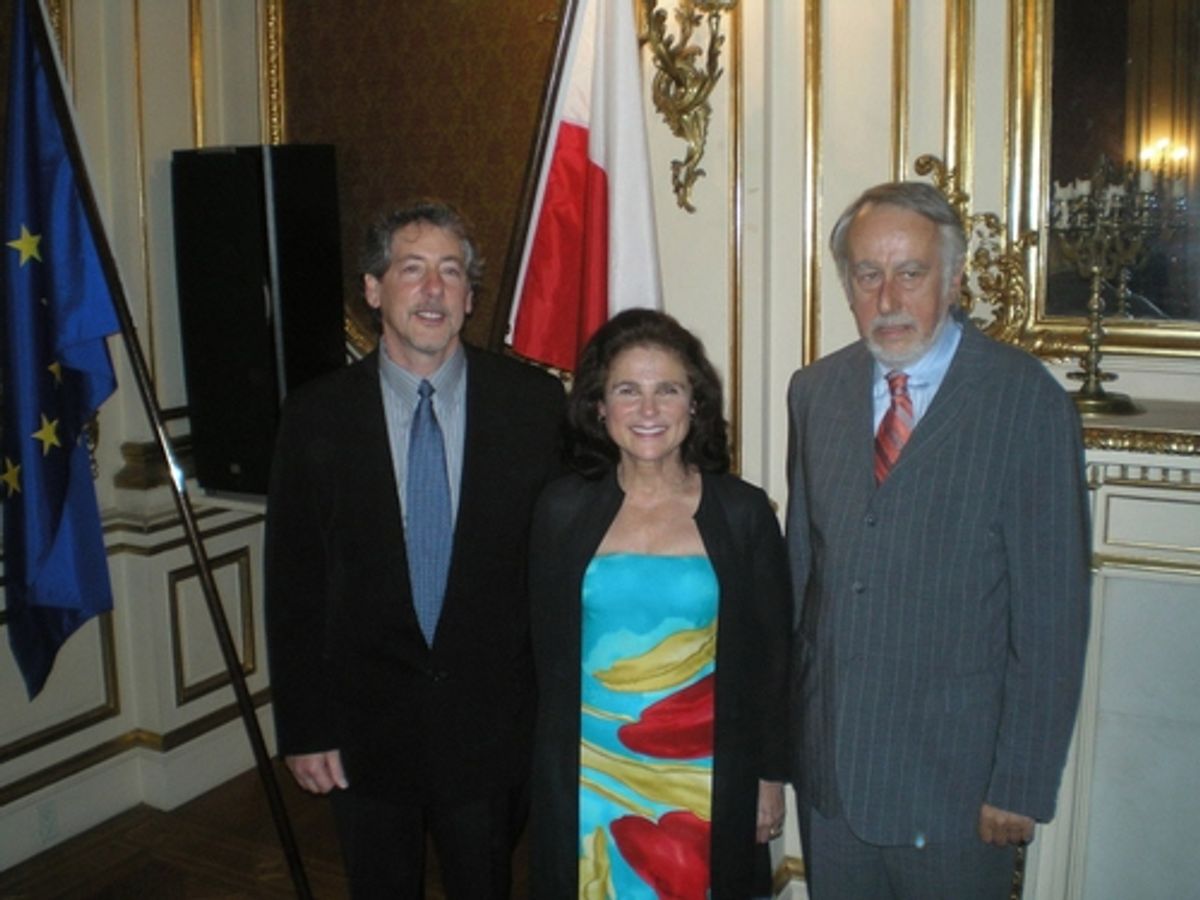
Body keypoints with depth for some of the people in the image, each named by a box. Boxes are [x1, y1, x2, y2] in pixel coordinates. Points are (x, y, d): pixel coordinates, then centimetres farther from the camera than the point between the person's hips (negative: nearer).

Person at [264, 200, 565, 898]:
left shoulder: (534, 403, -7)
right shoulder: (318, 415, -5)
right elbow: (293, 585, -1)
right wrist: (303, 729, -2)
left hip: (493, 727, 0)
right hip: (365, 728, 1)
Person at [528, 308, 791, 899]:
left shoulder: (742, 512, -6)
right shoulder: (563, 510, -4)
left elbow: (770, 659, 0)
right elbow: (546, 654, 3)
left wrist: (769, 777, 1)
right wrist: (546, 777, 6)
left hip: (706, 783, -1)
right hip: (589, 779, 1)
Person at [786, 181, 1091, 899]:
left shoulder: (1029, 403, -12)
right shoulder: (815, 391, 3)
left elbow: (1054, 616, -11)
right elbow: (800, 563, 8)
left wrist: (1022, 785, -10)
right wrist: (779, 725, 8)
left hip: (955, 783, -4)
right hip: (829, 764, 4)